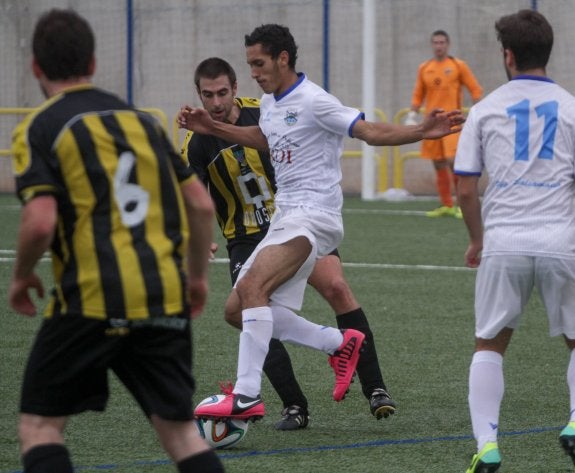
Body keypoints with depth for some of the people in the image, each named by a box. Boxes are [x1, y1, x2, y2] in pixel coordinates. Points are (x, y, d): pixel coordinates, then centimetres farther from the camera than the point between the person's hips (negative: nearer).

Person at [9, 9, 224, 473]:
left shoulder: (39, 130, -1)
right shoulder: (143, 120, 15)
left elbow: (40, 222, -14)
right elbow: (201, 204, 13)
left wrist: (21, 278, 4)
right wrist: (198, 275, 26)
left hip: (92, 301, -4)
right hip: (165, 301, 4)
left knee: (40, 425, 9)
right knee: (181, 430, 9)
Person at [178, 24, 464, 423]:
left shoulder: (313, 101, -13)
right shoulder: (270, 102, 14)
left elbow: (371, 132, -17)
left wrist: (422, 132, -31)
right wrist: (212, 128, 31)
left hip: (313, 216, -10)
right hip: (285, 219, 10)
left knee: (252, 288, -28)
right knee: (238, 308, 4)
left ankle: (247, 397, -31)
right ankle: (340, 344, 13)